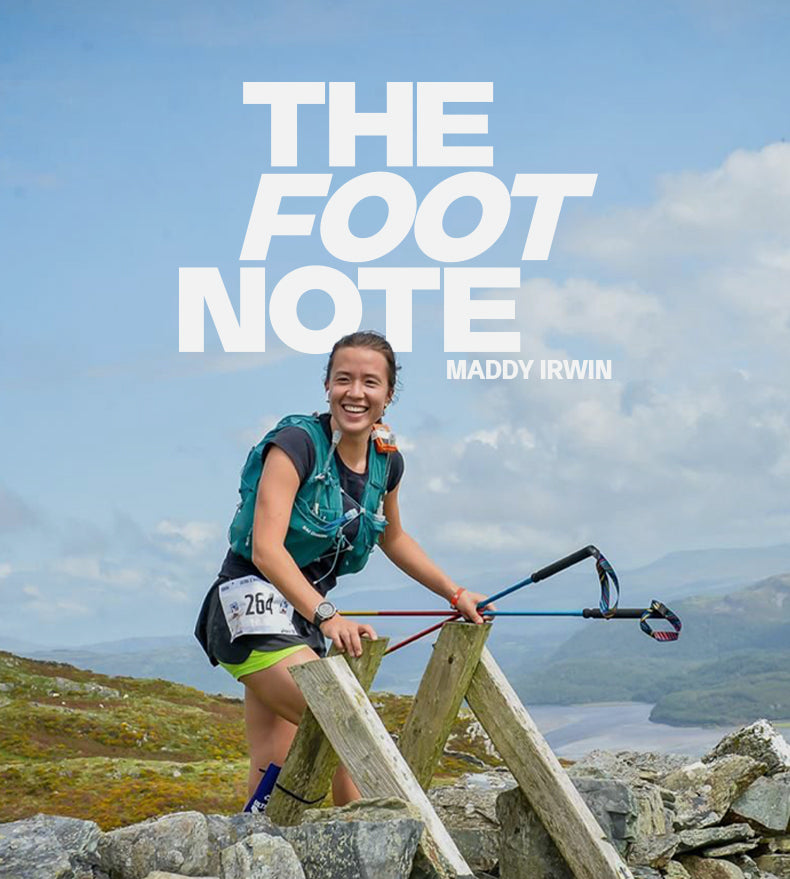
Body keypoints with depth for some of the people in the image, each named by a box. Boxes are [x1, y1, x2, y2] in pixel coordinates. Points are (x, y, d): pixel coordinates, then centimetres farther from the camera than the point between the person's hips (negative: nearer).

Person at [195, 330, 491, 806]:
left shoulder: (386, 461, 7)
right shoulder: (296, 442, -15)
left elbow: (393, 538, 28)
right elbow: (266, 548, -25)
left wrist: (455, 593, 24)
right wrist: (327, 616, -37)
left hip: (304, 616, 8)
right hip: (252, 605, -7)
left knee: (278, 768, 5)